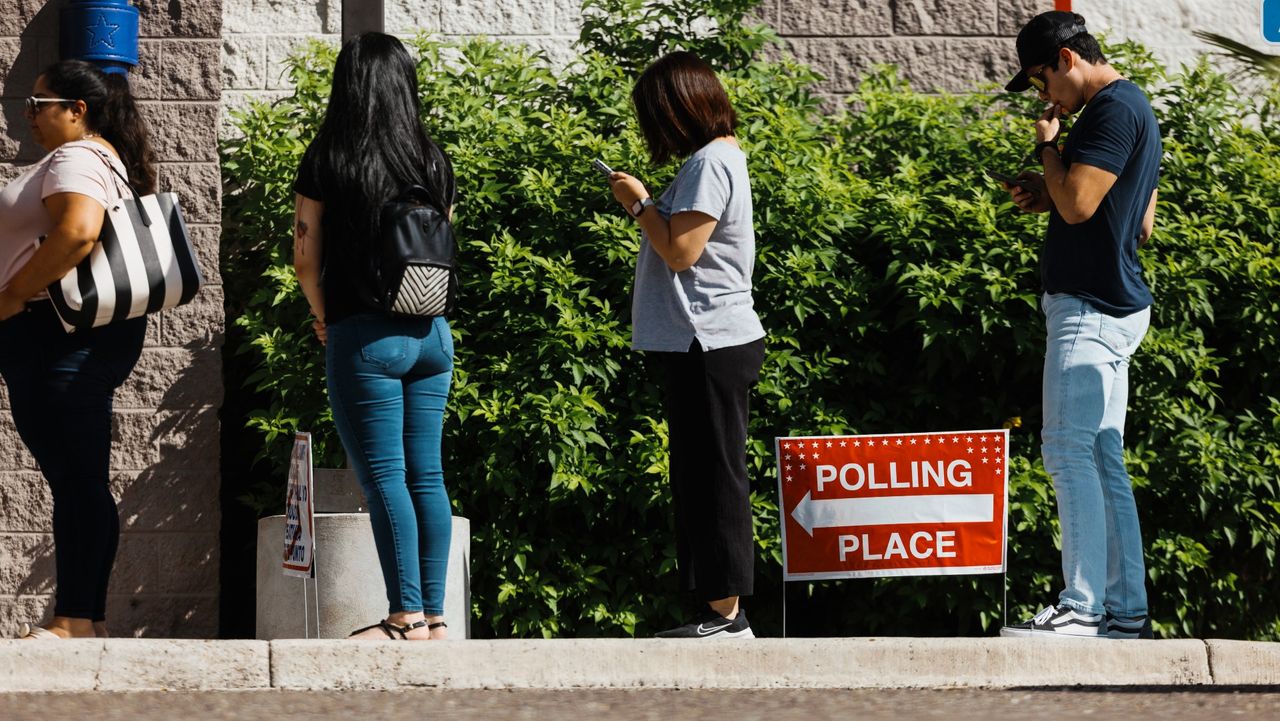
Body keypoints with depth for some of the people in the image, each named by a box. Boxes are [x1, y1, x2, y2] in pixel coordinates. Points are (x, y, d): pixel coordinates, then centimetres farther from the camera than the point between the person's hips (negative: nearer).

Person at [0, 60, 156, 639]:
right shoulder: (107, 160, 22)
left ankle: (74, 618, -12)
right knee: (81, 480, 10)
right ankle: (87, 616, 11)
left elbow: (77, 230, -28)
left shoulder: (75, 159, -11)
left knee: (75, 478, -11)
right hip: (88, 335, 11)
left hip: (56, 332, -11)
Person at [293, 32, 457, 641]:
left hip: (365, 335, -5)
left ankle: (406, 617, -5)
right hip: (431, 332, 5)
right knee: (426, 475, 7)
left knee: (384, 477, -3)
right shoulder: (433, 162, 7)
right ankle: (433, 614, 8)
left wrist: (323, 318, 14)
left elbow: (306, 256, -3)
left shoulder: (327, 161, -6)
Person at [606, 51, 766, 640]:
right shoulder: (716, 158, 17)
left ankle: (726, 612, -5)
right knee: (700, 479, 12)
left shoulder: (710, 162, -14)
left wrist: (640, 204, -7)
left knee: (714, 479, -7)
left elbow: (680, 251, -20)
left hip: (710, 346, -11)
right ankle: (717, 611, 15)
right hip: (701, 344, 11)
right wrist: (645, 207, 9)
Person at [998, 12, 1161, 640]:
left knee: (1069, 452, -11)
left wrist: (1047, 146, -5)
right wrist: (1049, 193, 14)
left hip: (1090, 308, -11)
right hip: (1115, 307, 11)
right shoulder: (1133, 108, 19)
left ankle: (1083, 607, -13)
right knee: (1103, 460, 10)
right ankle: (1125, 610, 10)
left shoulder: (1113, 110, -13)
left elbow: (1077, 204, -22)